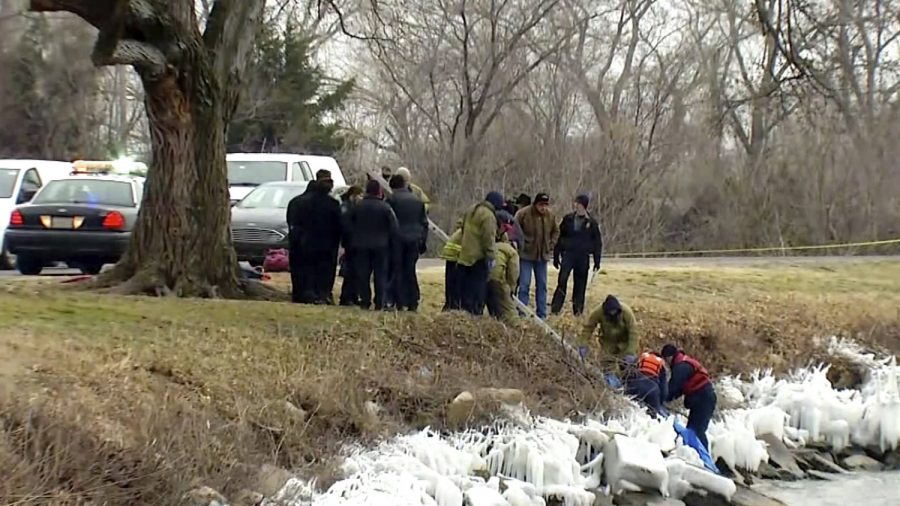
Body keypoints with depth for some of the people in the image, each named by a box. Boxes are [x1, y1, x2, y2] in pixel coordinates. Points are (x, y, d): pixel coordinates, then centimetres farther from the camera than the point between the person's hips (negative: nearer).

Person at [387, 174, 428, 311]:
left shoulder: (392, 199, -3)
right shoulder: (417, 200, 12)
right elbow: (424, 223, 15)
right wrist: (423, 241, 19)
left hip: (398, 239, -4)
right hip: (414, 239, 4)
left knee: (397, 271, 1)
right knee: (410, 271, 10)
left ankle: (400, 303, -4)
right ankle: (413, 303, 5)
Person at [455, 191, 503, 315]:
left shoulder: (471, 210, 15)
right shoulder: (488, 215, -14)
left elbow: (460, 224, 23)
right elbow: (488, 238, -18)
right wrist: (490, 256, -16)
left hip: (464, 256, 9)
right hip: (479, 257, -9)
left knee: (467, 290, 12)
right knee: (479, 290, -4)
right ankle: (476, 314, -7)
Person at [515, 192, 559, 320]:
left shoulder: (550, 216, 0)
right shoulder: (523, 213, -14)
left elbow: (556, 231, 17)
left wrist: (551, 245, 6)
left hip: (543, 255, 5)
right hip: (526, 255, -5)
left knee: (542, 285, 10)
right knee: (524, 285, -7)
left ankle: (542, 314, 18)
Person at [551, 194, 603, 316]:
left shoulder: (592, 223, 5)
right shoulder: (567, 219, 6)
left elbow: (598, 243, 9)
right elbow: (559, 238, 9)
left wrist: (597, 262, 5)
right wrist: (556, 256, 5)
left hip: (583, 258, 1)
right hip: (567, 254, -1)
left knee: (580, 285, 4)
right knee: (562, 281, -14)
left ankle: (578, 311, 12)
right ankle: (555, 309, -14)